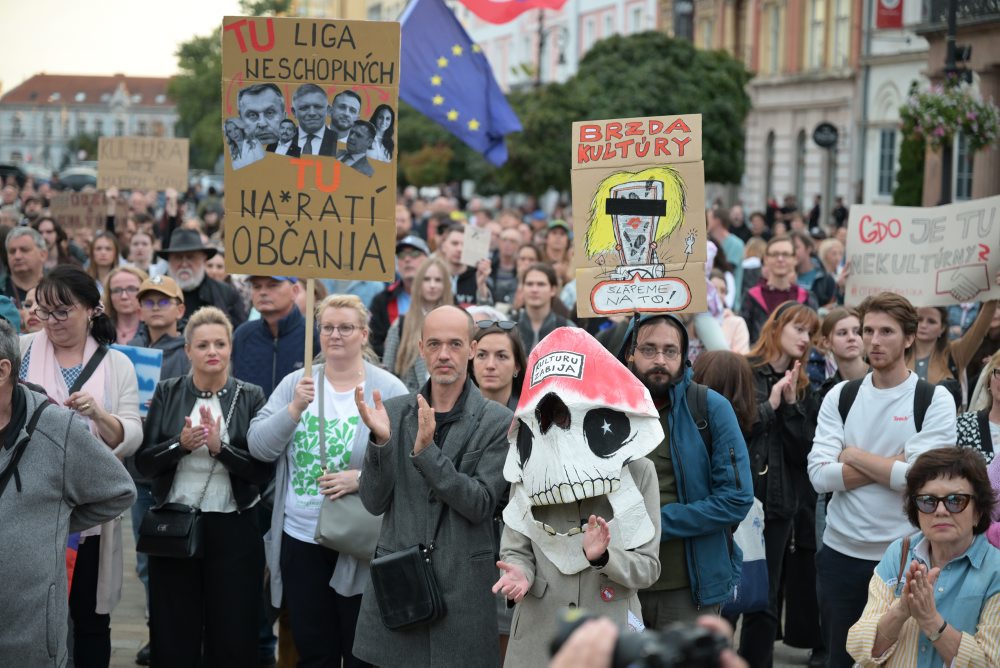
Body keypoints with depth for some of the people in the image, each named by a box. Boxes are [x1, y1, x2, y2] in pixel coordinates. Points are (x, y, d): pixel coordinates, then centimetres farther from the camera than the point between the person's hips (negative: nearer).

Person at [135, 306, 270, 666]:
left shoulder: (250, 396, -1)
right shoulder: (167, 392, 3)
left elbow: (262, 470, -7)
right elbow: (144, 462, -1)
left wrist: (220, 447, -21)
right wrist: (180, 444, -18)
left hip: (233, 528, -1)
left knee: (233, 638, 5)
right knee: (174, 637, 8)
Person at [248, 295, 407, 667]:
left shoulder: (388, 389, -4)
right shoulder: (295, 384, 5)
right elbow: (259, 447, -2)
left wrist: (362, 479, -24)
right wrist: (295, 408, -16)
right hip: (299, 539, 3)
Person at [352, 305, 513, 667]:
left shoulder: (497, 421, -4)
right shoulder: (393, 411, 5)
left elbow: (480, 505, -10)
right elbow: (374, 502, 2)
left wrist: (425, 450, -20)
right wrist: (380, 440, -14)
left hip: (463, 587, -2)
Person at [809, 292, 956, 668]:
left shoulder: (935, 401, -5)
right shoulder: (839, 397, 4)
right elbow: (820, 476, -7)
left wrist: (853, 455, -8)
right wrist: (891, 465, -13)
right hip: (841, 552, 3)